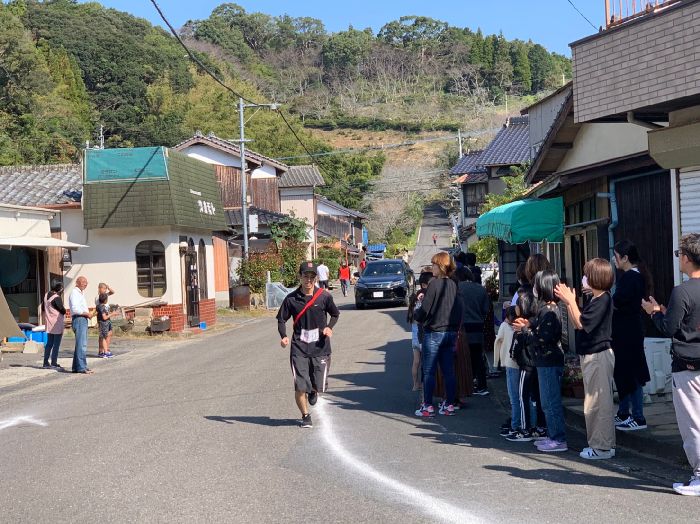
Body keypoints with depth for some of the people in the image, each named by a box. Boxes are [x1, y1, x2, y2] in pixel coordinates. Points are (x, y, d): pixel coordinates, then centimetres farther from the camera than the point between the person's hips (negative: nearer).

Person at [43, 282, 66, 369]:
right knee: (56, 344, -2)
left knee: (49, 343, 15)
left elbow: (43, 308, 19)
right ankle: (54, 363, -3)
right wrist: (64, 310, 5)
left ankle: (46, 362, 18)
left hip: (49, 324, 8)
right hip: (57, 324, -8)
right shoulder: (57, 298, -18)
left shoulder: (46, 295, 8)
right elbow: (62, 310, -16)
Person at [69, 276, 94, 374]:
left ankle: (76, 367, 18)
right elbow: (75, 309, -21)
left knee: (80, 344, 13)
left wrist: (88, 314, 13)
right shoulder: (74, 292, -10)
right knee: (82, 344, -13)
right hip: (78, 319, -11)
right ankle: (82, 367, -15)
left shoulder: (81, 293, 22)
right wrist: (87, 314, -13)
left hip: (83, 320, 11)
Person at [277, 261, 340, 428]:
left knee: (320, 386, 3)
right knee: (300, 387, -5)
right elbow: (281, 319, 7)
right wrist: (283, 337, -9)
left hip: (320, 347, 1)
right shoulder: (291, 298, -3)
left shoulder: (324, 296, -2)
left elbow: (335, 314, 14)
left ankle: (313, 391, 40)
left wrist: (329, 327, -4)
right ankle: (305, 416, 17)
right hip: (299, 349, 0)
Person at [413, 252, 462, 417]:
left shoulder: (434, 283, -13)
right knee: (448, 371, 10)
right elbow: (459, 310, 9)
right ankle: (449, 405, 14)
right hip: (451, 333, 6)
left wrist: (417, 315, 6)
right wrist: (455, 329, 17)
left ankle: (428, 406, 3)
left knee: (429, 372, 1)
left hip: (434, 333, -6)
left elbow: (425, 309, -15)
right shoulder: (453, 285, 5)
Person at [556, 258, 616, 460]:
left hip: (599, 356, -10)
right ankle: (599, 443, 23)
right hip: (591, 355, 10)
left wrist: (571, 301, -13)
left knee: (597, 402, -5)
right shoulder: (595, 299, 13)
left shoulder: (603, 300, -16)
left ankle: (602, 447, 2)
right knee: (594, 402, 15)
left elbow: (581, 323, -21)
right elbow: (578, 323, 13)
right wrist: (568, 302, 8)